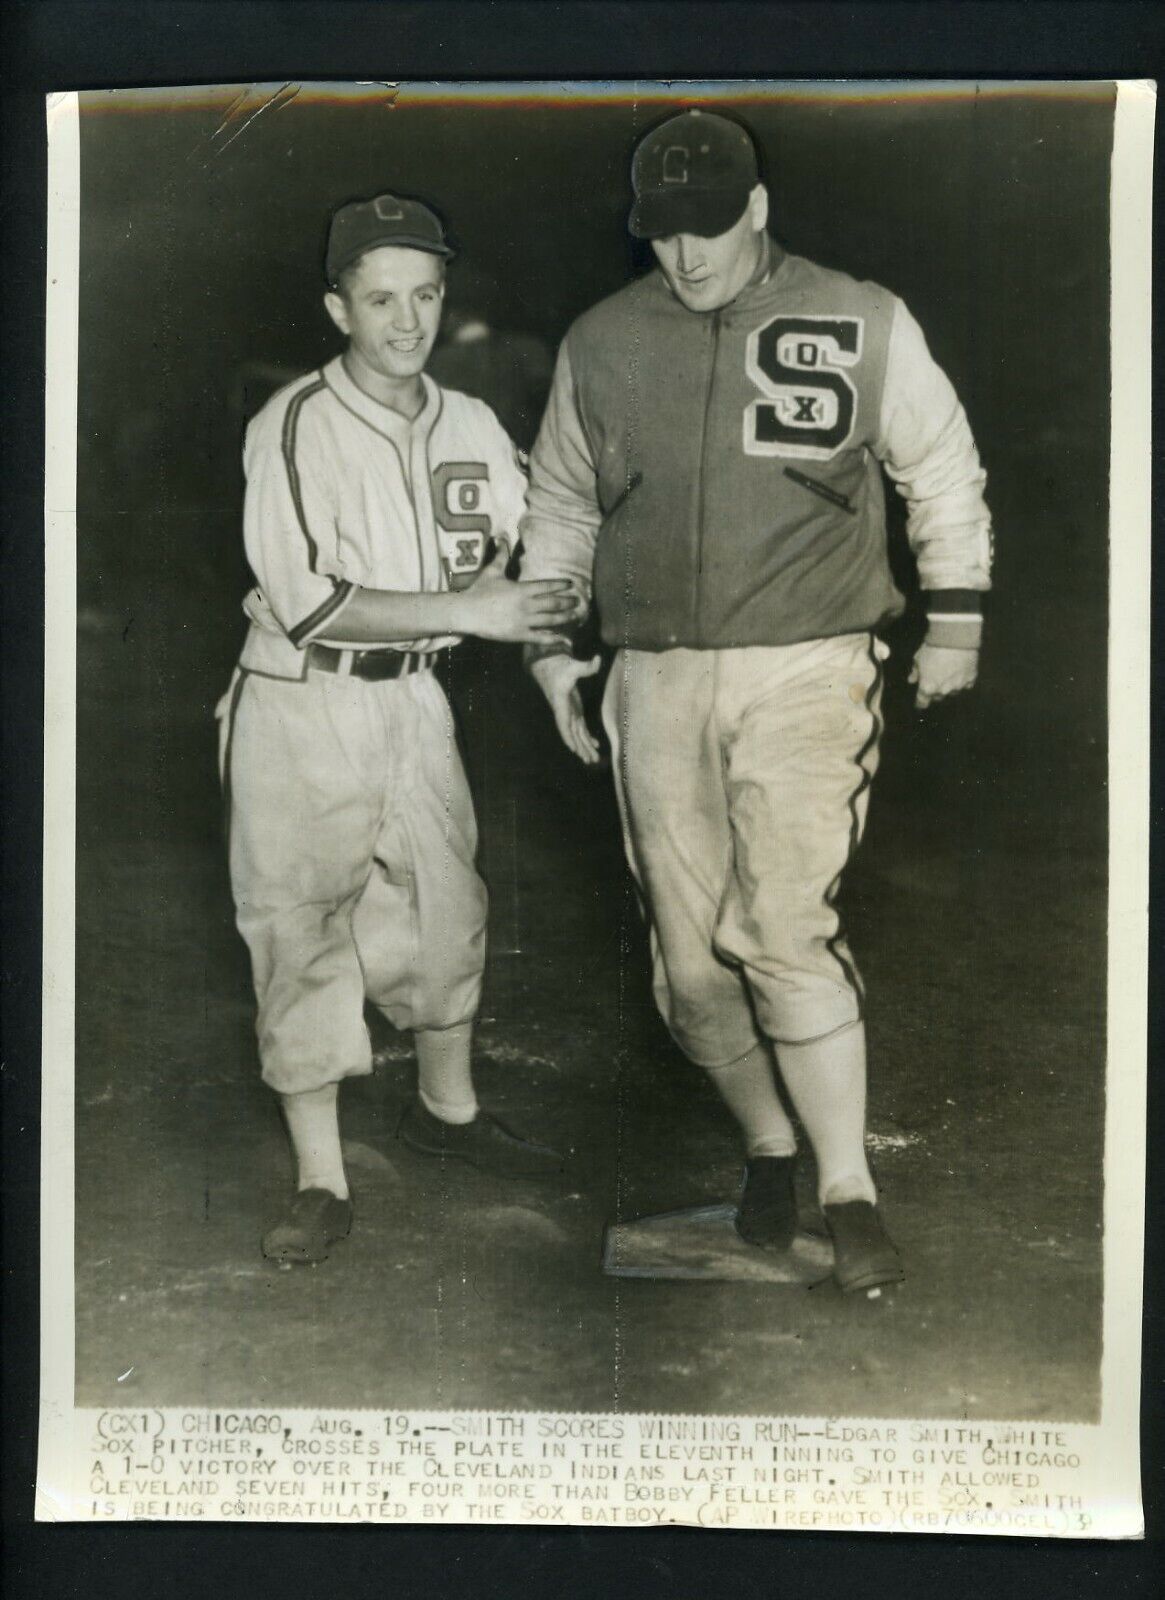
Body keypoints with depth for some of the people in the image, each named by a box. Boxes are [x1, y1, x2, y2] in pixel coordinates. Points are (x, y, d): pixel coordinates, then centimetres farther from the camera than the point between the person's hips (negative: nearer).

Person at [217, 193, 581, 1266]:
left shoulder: (469, 424, 4)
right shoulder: (295, 426, -14)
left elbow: (526, 552, 15)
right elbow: (309, 603, -21)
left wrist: (542, 605, -7)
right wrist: (464, 609, -22)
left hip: (414, 698, 5)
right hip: (299, 710, -5)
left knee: (445, 911, 15)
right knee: (302, 935, -1)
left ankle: (447, 1109, 38)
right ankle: (322, 1184, 11)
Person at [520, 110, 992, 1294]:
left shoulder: (862, 326, 1)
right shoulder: (599, 344, 8)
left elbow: (942, 470, 12)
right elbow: (558, 504, 20)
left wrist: (954, 617, 11)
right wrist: (549, 641, 14)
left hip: (806, 674, -3)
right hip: (657, 684, 3)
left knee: (787, 932, -15)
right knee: (691, 955, 5)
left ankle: (849, 1192, -1)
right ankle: (768, 1147, 28)